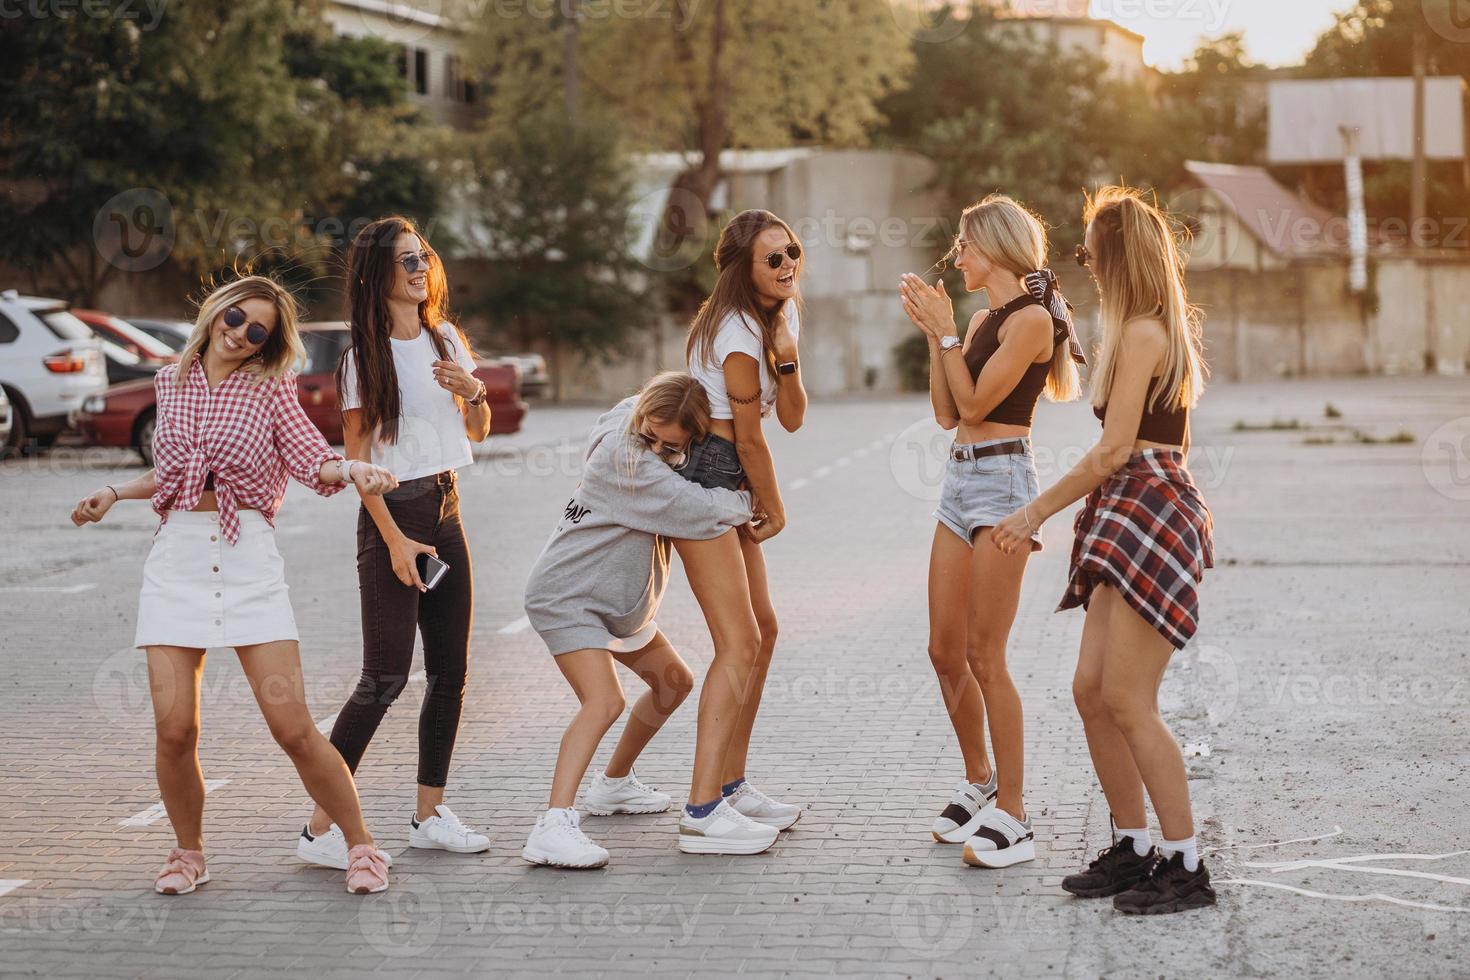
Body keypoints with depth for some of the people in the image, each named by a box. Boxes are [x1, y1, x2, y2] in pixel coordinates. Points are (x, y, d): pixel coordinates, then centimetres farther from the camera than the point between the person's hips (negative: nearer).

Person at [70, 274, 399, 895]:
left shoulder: (269, 387, 4)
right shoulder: (171, 382, 14)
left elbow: (312, 459, -10)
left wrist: (354, 469, -30)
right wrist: (115, 494, 17)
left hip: (249, 560, -3)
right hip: (176, 558, 3)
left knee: (292, 727, -9)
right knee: (174, 729, -6)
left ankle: (360, 845, 8)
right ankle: (189, 853, 18)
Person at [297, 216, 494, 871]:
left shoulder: (446, 339, 11)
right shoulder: (364, 357, -8)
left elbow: (478, 431, 17)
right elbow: (357, 459, -10)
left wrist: (472, 391, -4)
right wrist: (394, 539, -16)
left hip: (446, 510, 7)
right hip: (393, 514, -7)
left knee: (450, 670, 6)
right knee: (387, 676, -10)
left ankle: (430, 814, 16)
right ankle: (321, 827, -6)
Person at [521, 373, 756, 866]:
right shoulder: (626, 459, -28)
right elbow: (699, 509, -32)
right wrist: (749, 500, -15)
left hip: (618, 600, 10)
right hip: (567, 597, -10)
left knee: (673, 681, 22)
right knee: (604, 701, -27)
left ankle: (614, 783, 39)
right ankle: (554, 827, -34)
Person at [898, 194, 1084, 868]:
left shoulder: (1031, 319, -9)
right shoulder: (982, 319, 17)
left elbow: (975, 404, -13)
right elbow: (947, 412, 14)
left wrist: (946, 331, -8)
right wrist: (932, 333, 10)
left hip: (1002, 481, -9)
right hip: (961, 480, 9)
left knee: (984, 656, -10)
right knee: (945, 652, 10)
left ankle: (1012, 815, -5)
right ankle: (978, 783, 25)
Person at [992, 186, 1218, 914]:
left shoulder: (1142, 335, -14)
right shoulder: (1159, 330, 17)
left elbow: (1114, 450, -16)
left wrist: (1035, 512, -10)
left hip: (1152, 515, -10)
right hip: (1130, 523, 10)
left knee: (1126, 701, -10)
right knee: (1091, 691, 9)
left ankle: (1185, 866, -4)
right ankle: (1132, 848, 16)